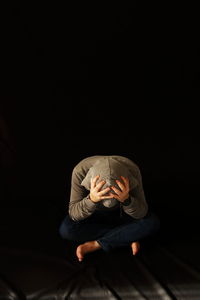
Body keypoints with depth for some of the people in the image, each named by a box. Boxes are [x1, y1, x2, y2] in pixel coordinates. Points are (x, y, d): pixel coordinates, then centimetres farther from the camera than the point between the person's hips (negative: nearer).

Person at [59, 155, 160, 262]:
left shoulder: (132, 170, -32)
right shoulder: (81, 171, -34)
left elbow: (141, 214, -27)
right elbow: (73, 214, -30)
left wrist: (126, 199, -47)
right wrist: (91, 199, -49)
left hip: (121, 213, 0)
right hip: (95, 213, 1)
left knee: (153, 223, -26)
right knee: (65, 230, -27)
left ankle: (96, 245, -16)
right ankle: (129, 237, -13)